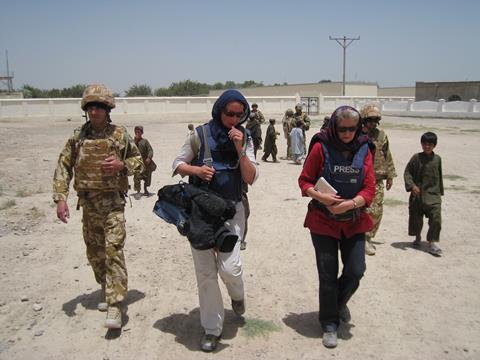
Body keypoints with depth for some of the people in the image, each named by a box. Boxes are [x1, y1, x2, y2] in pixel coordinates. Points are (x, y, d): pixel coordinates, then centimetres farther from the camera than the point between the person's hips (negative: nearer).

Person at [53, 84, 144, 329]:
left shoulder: (120, 135, -2)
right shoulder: (78, 136, 3)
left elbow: (139, 162, 6)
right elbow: (63, 167, 4)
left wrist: (122, 165, -15)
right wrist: (60, 198, -6)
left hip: (113, 202, -4)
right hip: (88, 203, 4)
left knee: (113, 251, -12)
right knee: (94, 252, 14)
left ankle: (115, 305, -10)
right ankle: (106, 290, 36)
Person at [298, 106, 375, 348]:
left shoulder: (363, 150, -3)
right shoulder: (321, 147, -10)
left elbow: (369, 189, -5)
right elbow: (304, 181, -5)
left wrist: (351, 203, -22)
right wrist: (320, 196, -23)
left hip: (354, 222, 3)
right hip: (323, 221, -2)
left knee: (356, 271, 1)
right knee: (328, 276, 4)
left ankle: (339, 301, 35)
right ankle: (329, 323, 25)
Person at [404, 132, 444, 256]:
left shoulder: (437, 159, 5)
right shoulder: (416, 158, -3)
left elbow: (440, 176, 15)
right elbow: (407, 172, -3)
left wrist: (440, 192, 18)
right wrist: (411, 185, -18)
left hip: (434, 195, 1)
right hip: (418, 194, -1)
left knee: (436, 218, -10)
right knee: (416, 217, 11)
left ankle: (432, 243, -4)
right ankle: (417, 237, 36)